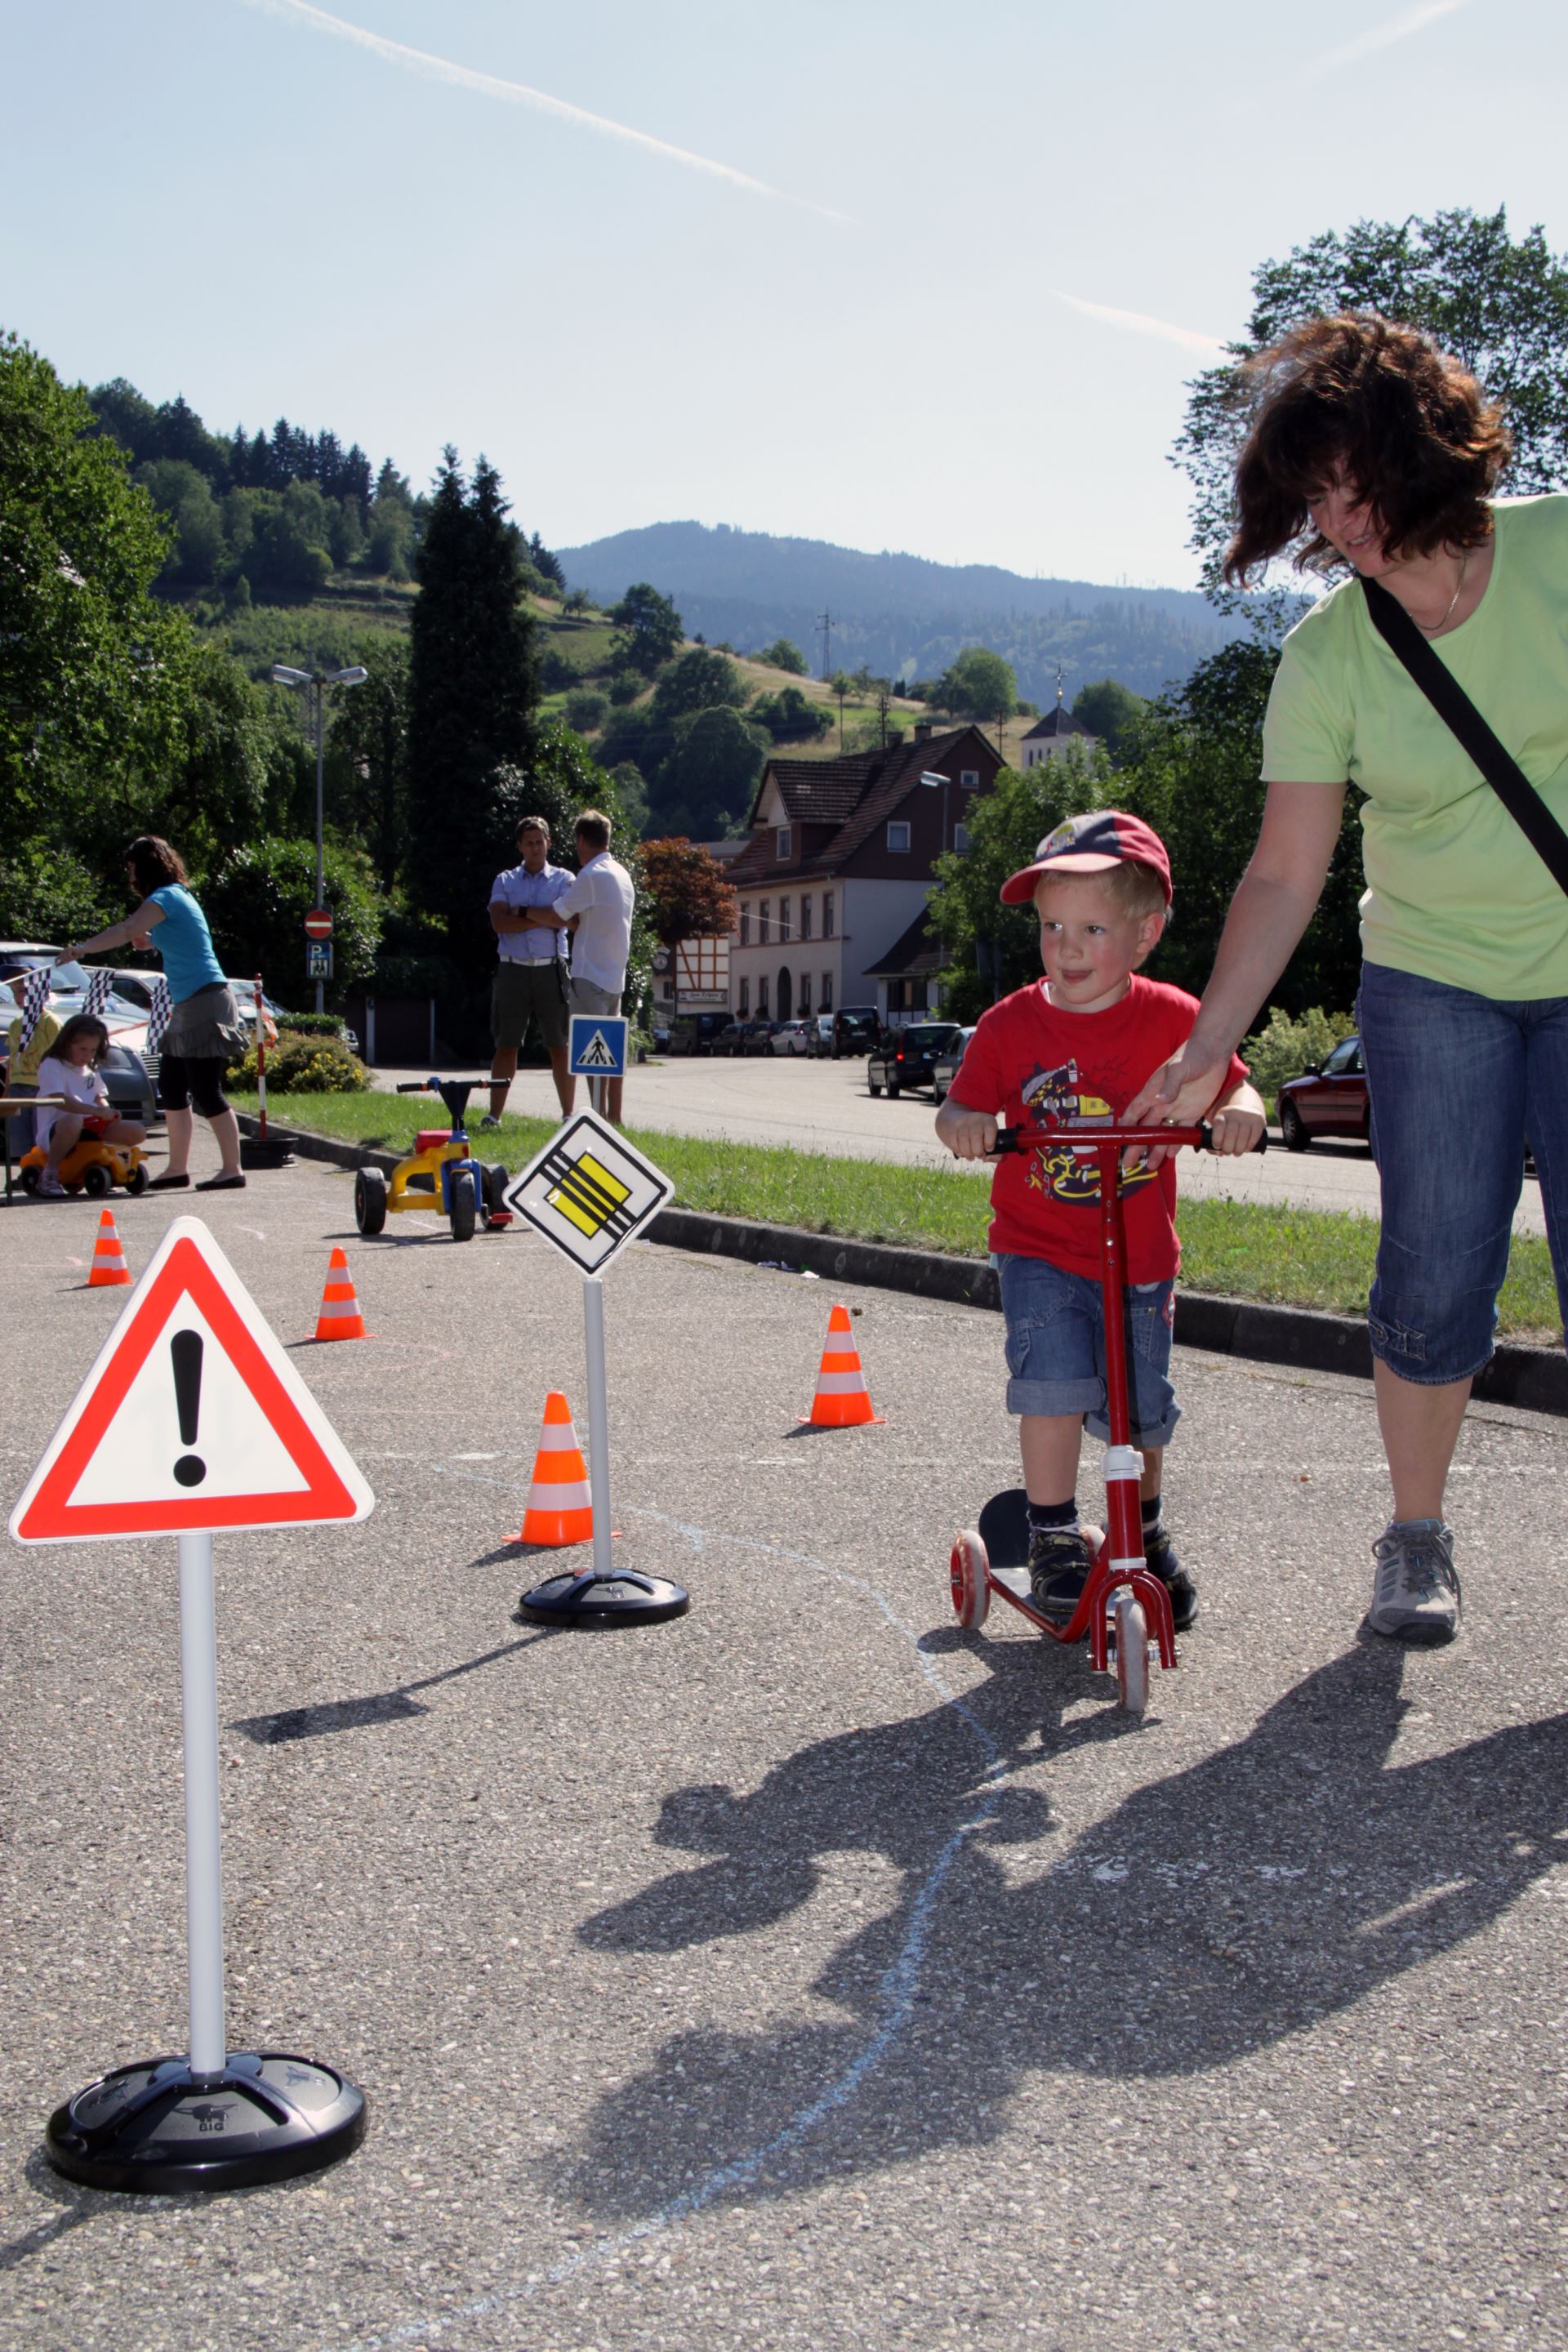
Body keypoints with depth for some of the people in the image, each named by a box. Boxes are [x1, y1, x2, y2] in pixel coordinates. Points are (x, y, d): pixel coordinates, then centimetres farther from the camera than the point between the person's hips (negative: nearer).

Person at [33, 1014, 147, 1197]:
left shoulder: (91, 1069, 17)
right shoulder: (52, 1066, -9)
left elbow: (100, 1098, 24)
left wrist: (109, 1113, -2)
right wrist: (95, 1110, -33)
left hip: (89, 1128, 7)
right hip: (53, 1132, -7)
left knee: (138, 1132, -9)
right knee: (73, 1121, -44)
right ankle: (49, 1174, -26)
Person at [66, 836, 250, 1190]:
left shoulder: (166, 897, -11)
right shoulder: (176, 896, 18)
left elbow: (127, 932, -22)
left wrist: (82, 948, -17)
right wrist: (145, 940, 7)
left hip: (205, 1003, -10)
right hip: (189, 1007, 10)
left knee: (206, 1091, -9)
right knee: (171, 1087, 12)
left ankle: (233, 1170, -7)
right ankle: (177, 1168, 17)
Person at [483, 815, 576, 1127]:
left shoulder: (563, 879, 9)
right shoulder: (505, 881, 12)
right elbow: (499, 923, -5)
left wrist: (523, 913, -6)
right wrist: (545, 918, -7)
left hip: (551, 970, -1)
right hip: (513, 970, 1)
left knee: (559, 1045, 0)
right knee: (506, 1044, 2)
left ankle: (568, 1114, 3)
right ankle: (494, 1114, 4)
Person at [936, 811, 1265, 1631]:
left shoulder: (1174, 1020, -5)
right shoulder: (1011, 1024, -5)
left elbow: (1232, 1089, 2)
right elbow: (963, 1106, -1)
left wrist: (1237, 1111, -22)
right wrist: (960, 1122, -25)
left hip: (1138, 1255, 1)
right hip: (1038, 1252, -1)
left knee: (1139, 1410, 11)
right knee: (1055, 1387, -20)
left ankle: (1145, 1532, 39)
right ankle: (1053, 1540, -1)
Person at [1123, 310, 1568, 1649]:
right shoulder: (1329, 658, -8)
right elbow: (1284, 876, -6)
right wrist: (1208, 1048, -11)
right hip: (1435, 981, 1)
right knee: (1434, 1278, -2)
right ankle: (1417, 1537, 17)